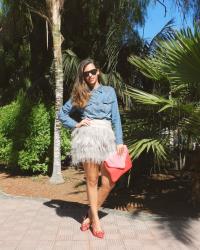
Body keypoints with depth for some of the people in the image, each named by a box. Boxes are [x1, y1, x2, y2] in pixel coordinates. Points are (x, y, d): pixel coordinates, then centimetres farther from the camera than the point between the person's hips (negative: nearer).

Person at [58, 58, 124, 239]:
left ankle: (91, 214, 15)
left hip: (107, 136, 2)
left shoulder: (109, 91, 14)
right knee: (92, 180, -1)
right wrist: (76, 125, 2)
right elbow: (62, 113, 17)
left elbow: (116, 118, 8)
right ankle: (95, 220, 11)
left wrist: (119, 141, 0)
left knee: (109, 182, -4)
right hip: (88, 136, -1)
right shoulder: (80, 94, 13)